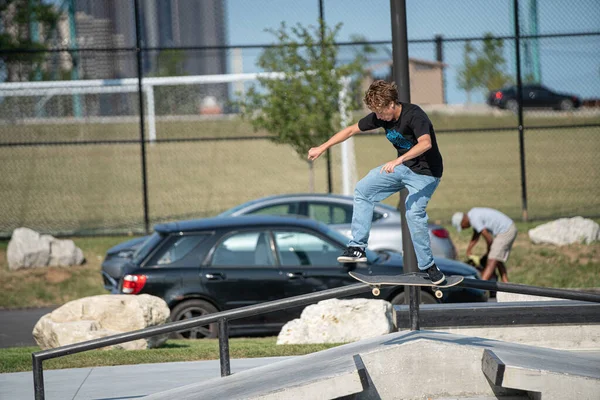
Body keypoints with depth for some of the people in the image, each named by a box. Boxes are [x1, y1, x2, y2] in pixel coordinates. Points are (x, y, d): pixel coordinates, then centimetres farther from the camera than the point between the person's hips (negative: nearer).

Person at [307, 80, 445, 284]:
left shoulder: (414, 115, -28)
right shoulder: (380, 116, -6)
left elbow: (425, 143, -45)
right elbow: (352, 130, 6)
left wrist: (399, 160, -58)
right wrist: (323, 147, 7)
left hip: (426, 172, -8)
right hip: (402, 166, 8)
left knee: (414, 212, -25)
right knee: (363, 190, 2)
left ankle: (428, 266, -11)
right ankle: (358, 247, 2)